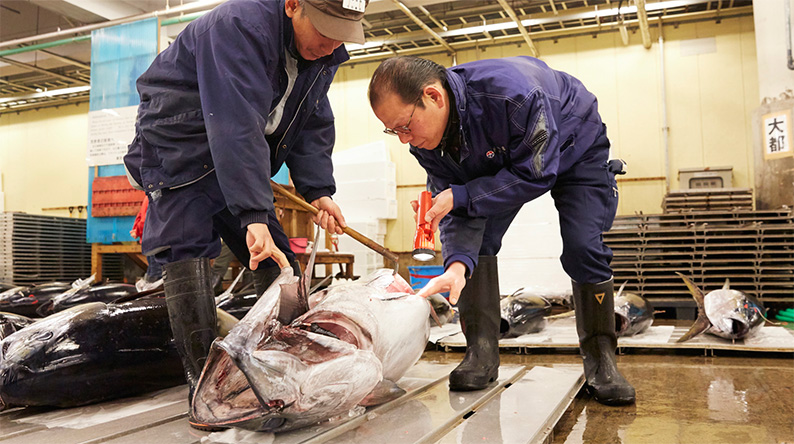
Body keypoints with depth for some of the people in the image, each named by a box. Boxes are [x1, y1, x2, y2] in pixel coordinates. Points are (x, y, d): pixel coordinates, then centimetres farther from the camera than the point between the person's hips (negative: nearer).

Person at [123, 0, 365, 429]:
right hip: (179, 145, -7)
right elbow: (236, 129, -39)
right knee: (187, 252, -17)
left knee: (276, 259, 4)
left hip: (240, 158, 7)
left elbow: (313, 125, 3)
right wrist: (254, 216, -44)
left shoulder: (323, 54, -3)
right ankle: (203, 384, -11)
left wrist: (318, 190, -11)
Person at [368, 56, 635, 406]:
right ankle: (481, 353, -5)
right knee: (472, 242, -13)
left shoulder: (510, 93, -45)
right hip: (503, 158, 5)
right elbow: (457, 203, -23)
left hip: (575, 149, -4)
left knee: (582, 249, -18)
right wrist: (458, 263, -42)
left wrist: (460, 195, -39)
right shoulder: (423, 139, -25)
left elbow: (535, 175, -36)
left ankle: (601, 360, 0)